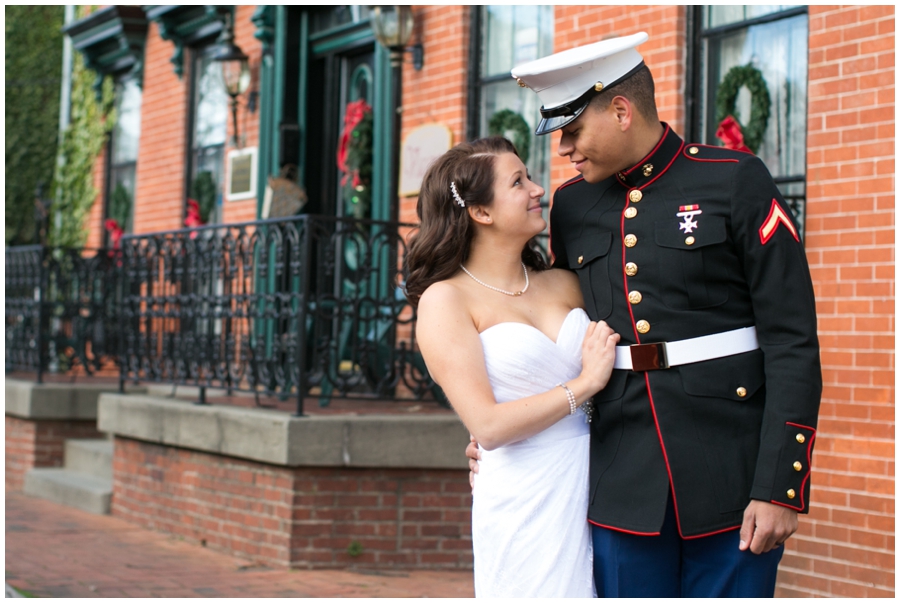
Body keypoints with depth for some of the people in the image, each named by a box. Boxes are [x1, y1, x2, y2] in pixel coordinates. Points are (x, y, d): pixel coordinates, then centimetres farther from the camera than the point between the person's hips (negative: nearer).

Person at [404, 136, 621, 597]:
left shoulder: (562, 285, 11)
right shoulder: (446, 300, -4)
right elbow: (488, 426, -13)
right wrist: (586, 383, -10)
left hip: (595, 489, 5)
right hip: (524, 504, -5)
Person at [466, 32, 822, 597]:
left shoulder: (736, 180, -5)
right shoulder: (573, 205, 11)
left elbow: (793, 343, -8)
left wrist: (780, 486, -13)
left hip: (731, 482, -4)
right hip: (624, 483, 4)